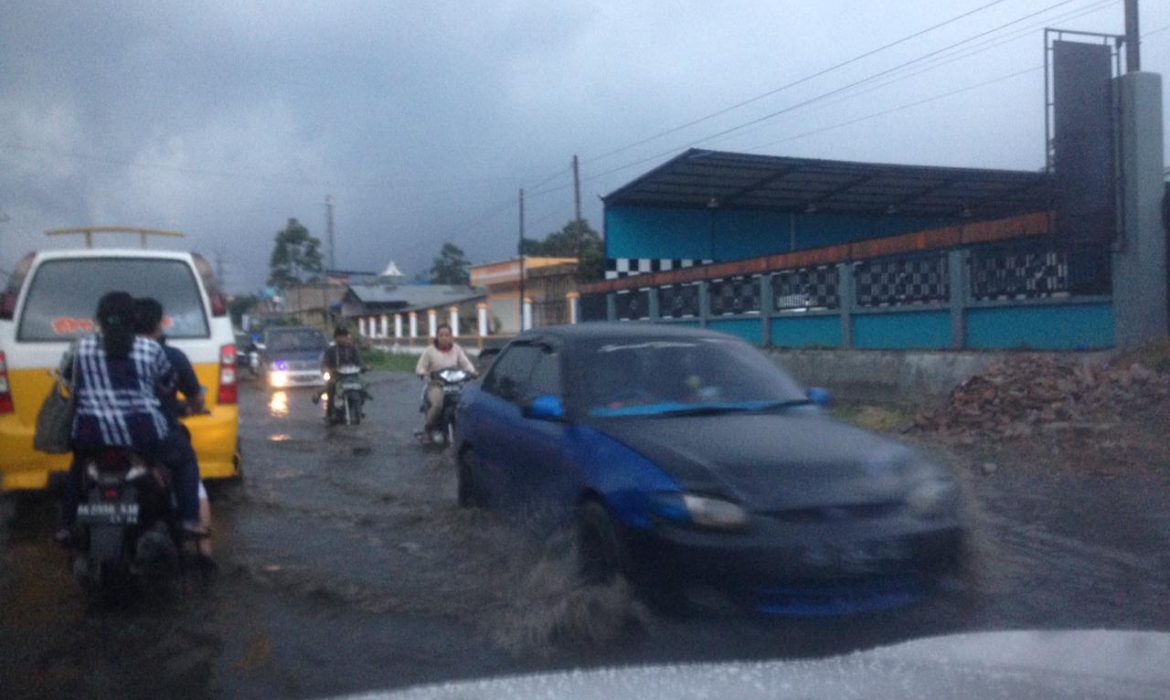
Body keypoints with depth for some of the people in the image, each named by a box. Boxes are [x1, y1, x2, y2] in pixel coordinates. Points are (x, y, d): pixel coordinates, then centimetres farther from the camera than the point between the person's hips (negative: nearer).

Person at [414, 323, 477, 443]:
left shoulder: (456, 348, 12)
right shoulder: (430, 350, 5)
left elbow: (466, 363, 6)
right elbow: (419, 367, 4)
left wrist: (472, 372, -16)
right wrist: (424, 373, -20)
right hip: (435, 385, -2)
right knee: (438, 404, -33)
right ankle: (428, 429, -7)